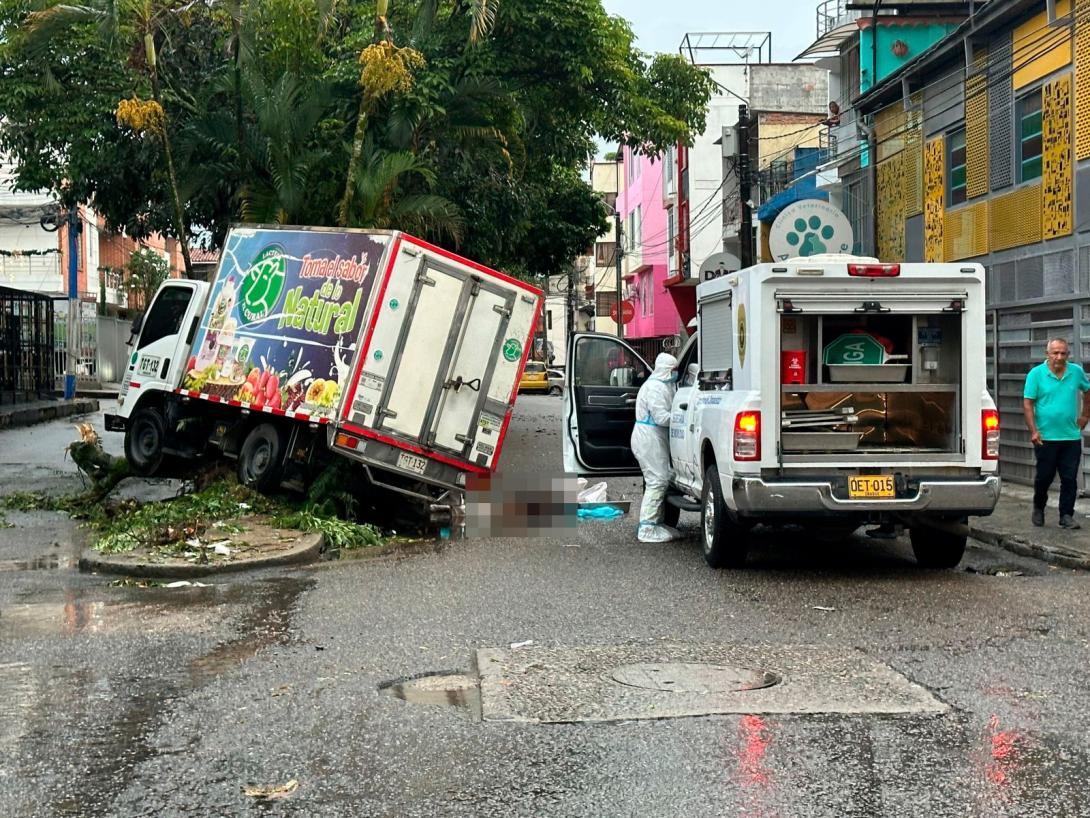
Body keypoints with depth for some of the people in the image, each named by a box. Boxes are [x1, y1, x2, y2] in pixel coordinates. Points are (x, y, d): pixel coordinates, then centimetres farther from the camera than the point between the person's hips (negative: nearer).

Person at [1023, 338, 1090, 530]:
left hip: (1071, 437, 2)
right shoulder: (1036, 374, -4)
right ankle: (1038, 509, 27)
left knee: (1069, 479, 1)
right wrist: (1033, 431, -12)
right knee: (1044, 477, 5)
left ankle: (1066, 516, 8)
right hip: (1045, 437, -2)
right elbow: (1027, 404, -6)